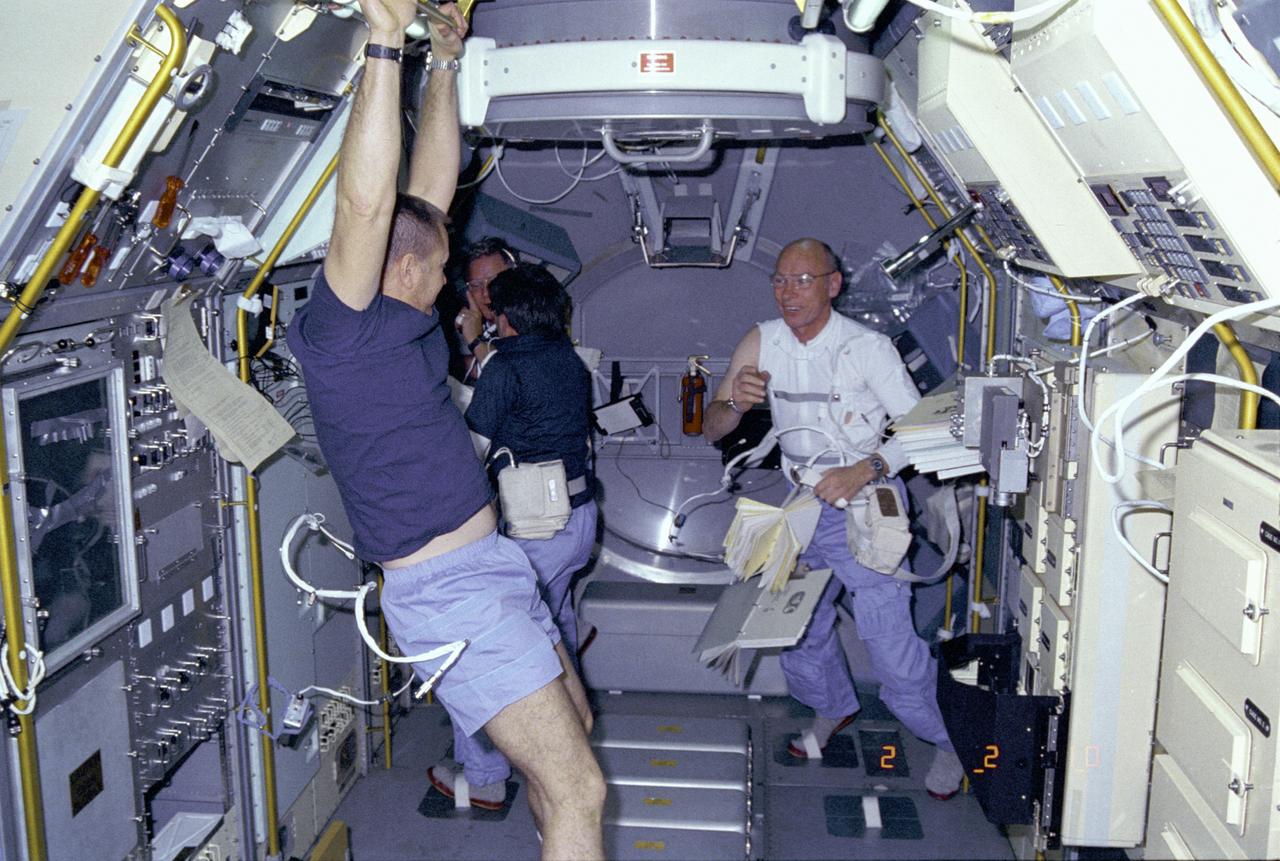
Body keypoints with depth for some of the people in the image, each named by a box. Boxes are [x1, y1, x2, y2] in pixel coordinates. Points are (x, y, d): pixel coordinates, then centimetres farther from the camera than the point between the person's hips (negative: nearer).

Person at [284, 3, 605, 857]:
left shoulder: (400, 321, 9)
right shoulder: (339, 331, -15)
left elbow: (430, 188, 13)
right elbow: (366, 204, -29)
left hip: (490, 569, 10)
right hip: (447, 593, -10)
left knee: (575, 724, 24)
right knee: (578, 790, -9)